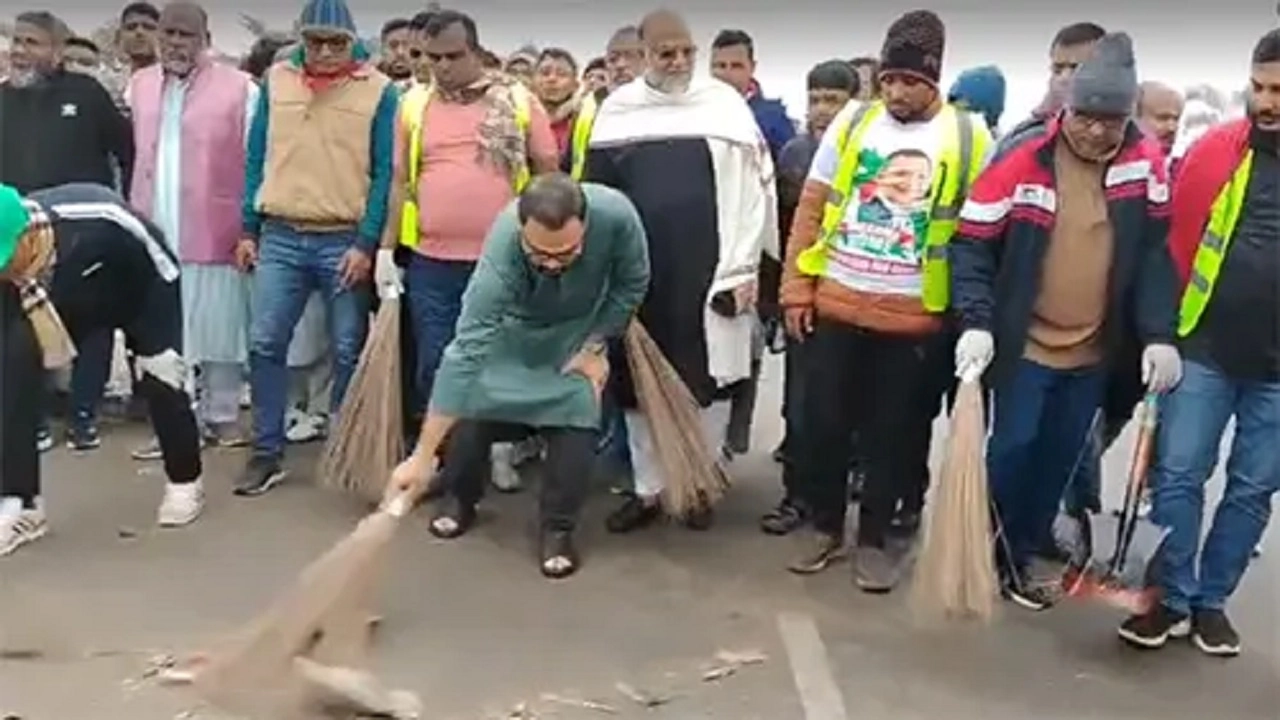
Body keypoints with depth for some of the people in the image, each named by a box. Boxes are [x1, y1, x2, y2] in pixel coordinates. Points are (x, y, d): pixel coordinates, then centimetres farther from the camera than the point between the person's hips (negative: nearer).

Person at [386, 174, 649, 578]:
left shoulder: (616, 216, -40)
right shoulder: (502, 248, -43)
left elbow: (632, 284, -17)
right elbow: (466, 351, -44)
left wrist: (595, 348, -17)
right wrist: (423, 455, -45)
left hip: (581, 328, 1)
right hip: (512, 326, -1)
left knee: (576, 413, -15)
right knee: (474, 404, -10)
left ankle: (558, 528, 2)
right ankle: (460, 498, 18)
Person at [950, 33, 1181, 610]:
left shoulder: (1145, 162, -2)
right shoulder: (1022, 162, -12)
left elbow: (1157, 252, 2)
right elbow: (972, 245, -10)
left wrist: (1159, 335, -8)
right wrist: (976, 323, -22)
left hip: (1095, 351, 4)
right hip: (1023, 346, -4)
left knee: (1060, 461, 10)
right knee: (1012, 451, -4)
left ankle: (1018, 559, 26)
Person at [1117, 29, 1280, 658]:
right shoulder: (1215, 149, -1)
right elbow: (1176, 240, 2)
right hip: (1204, 350, 0)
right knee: (1178, 474, 2)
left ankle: (1212, 600, 25)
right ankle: (1173, 599, 16)